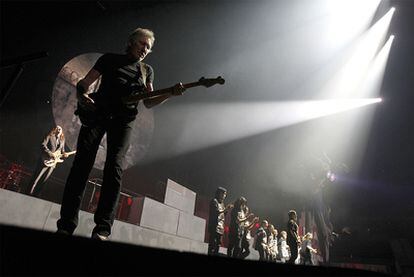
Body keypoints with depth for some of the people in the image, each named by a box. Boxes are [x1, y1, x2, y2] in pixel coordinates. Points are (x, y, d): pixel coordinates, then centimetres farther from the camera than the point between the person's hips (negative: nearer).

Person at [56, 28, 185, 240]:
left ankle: (102, 229, -13)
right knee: (82, 164, -8)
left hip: (123, 120, 1)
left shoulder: (147, 71, 17)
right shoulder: (110, 59, 11)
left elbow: (148, 102, 10)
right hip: (96, 113, 0)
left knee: (114, 167, -15)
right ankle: (66, 226, -3)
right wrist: (82, 97, -14)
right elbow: (83, 84, 8)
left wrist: (171, 93, -4)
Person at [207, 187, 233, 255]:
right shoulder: (214, 201, -4)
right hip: (214, 227, -9)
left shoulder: (222, 203, 21)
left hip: (220, 227, 9)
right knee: (212, 245, -10)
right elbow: (215, 212, -15)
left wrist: (227, 209, 5)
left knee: (217, 245, 8)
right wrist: (224, 210, -20)